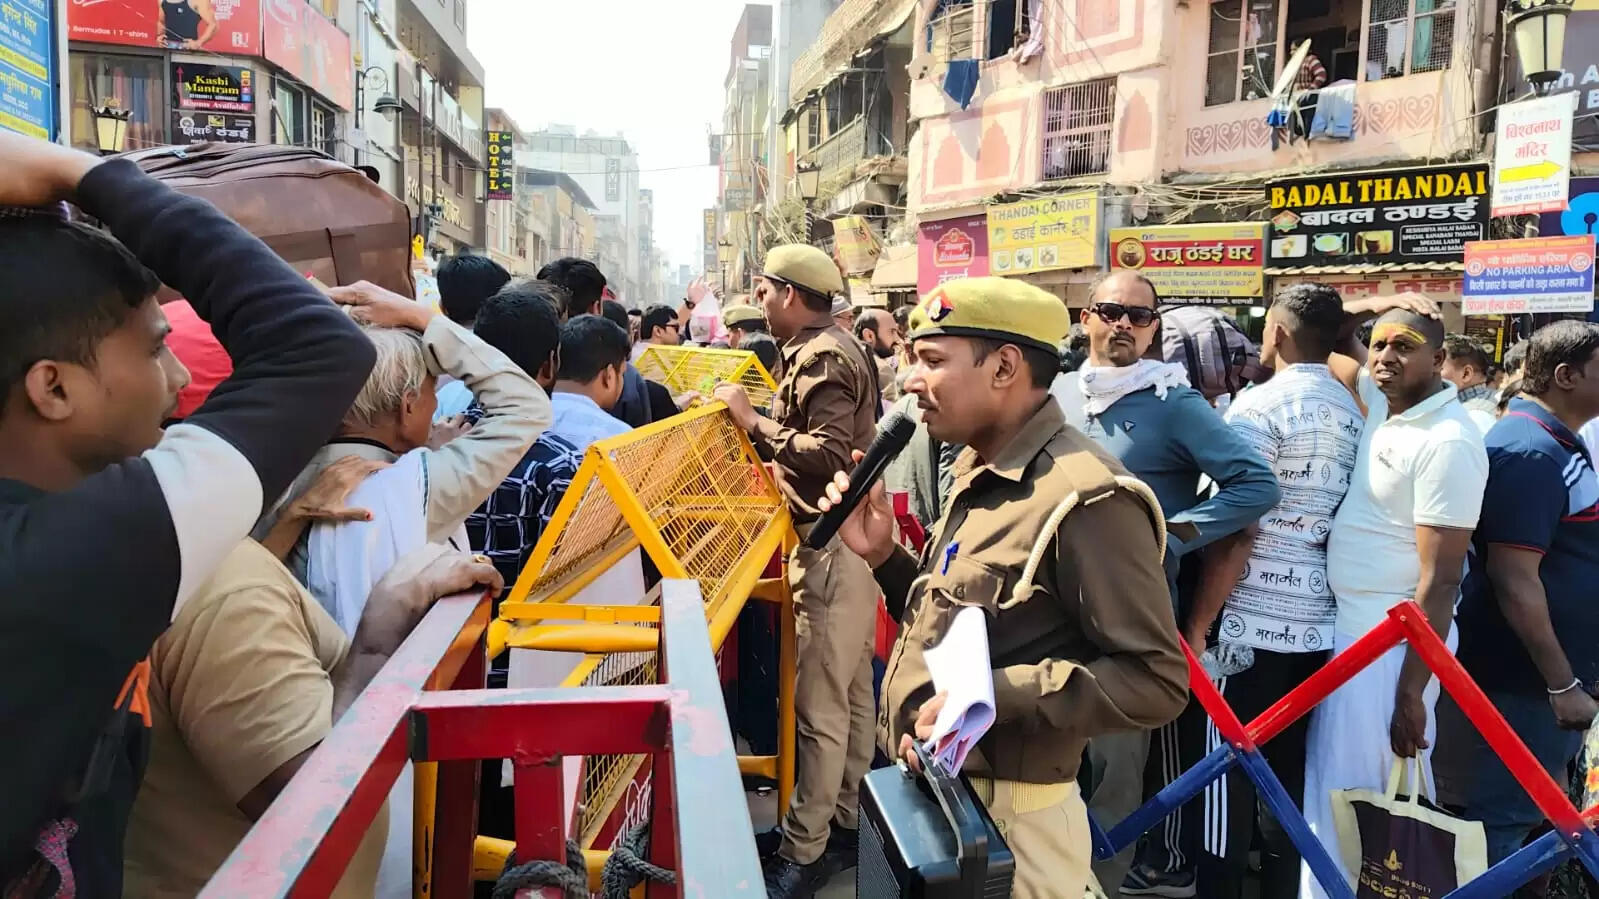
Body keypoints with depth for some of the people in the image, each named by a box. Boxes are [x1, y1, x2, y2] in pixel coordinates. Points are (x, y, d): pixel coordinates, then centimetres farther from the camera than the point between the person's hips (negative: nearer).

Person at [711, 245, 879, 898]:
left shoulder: (821, 357, -15)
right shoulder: (831, 348, 16)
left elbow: (829, 454, -26)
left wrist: (753, 422, -19)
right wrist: (759, 422, 10)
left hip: (832, 545, -11)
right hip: (849, 539, 11)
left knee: (818, 702, -4)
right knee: (850, 691, 17)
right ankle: (846, 818, 28)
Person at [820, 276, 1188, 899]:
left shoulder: (1086, 498, -22)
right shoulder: (980, 472, 9)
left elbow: (1155, 679, -22)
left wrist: (996, 695, -28)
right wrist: (882, 554, 0)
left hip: (1005, 816, -9)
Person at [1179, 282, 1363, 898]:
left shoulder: (1259, 405, -11)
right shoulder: (1355, 414, 9)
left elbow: (1237, 531, -16)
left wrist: (1195, 626, -10)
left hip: (1253, 621, -6)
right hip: (1321, 622, 6)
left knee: (1230, 777, 4)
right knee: (1293, 778, 15)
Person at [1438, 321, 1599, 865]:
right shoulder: (1530, 452, -20)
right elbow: (1513, 580, -25)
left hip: (1541, 679, 10)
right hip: (1522, 685, -10)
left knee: (1523, 820, 21)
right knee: (1497, 828, 1)